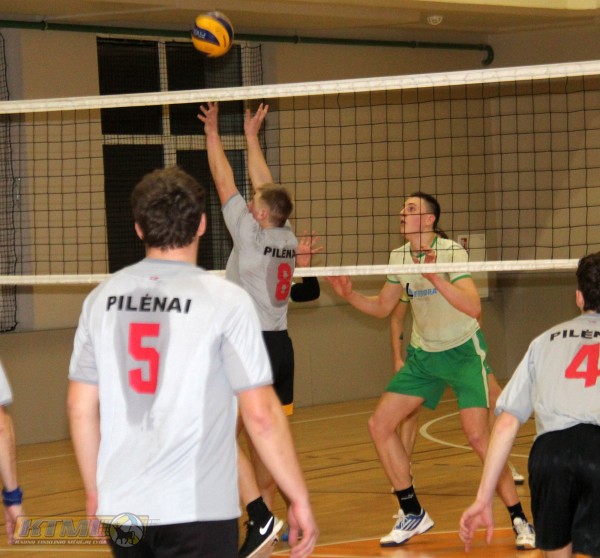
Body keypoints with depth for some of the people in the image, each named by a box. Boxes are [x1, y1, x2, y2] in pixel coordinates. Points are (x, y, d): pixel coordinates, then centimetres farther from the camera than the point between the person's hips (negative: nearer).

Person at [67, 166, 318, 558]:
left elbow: (81, 408, 7)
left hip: (121, 509, 5)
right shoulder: (225, 300, -9)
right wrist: (300, 500, -3)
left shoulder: (102, 298, 4)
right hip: (198, 511, -4)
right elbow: (261, 414, -11)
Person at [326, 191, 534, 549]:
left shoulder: (451, 252, -19)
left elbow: (474, 307, -31)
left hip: (464, 352, -6)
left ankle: (520, 521, -5)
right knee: (380, 425, -2)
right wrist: (349, 294, -2)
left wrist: (436, 278, -40)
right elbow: (382, 307, 14)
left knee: (478, 437, -18)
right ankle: (413, 515, 10)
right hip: (423, 355, 7)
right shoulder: (399, 257, 1)